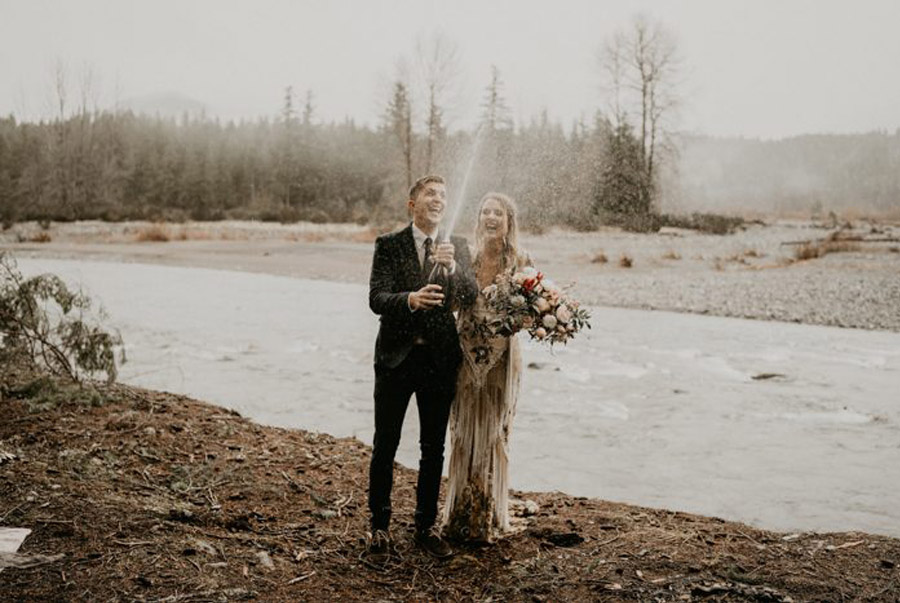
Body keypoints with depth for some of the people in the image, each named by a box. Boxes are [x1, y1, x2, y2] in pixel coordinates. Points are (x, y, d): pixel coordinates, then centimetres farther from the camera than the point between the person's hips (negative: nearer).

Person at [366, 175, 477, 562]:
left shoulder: (457, 247, 5)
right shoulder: (388, 245, -3)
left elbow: (471, 295, -9)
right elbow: (376, 299, -14)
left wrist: (452, 267, -28)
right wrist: (411, 299, -33)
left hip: (441, 359, 2)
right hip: (397, 357, -2)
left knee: (434, 448, 11)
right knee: (385, 447, 5)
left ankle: (426, 527, 25)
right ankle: (380, 529, 18)